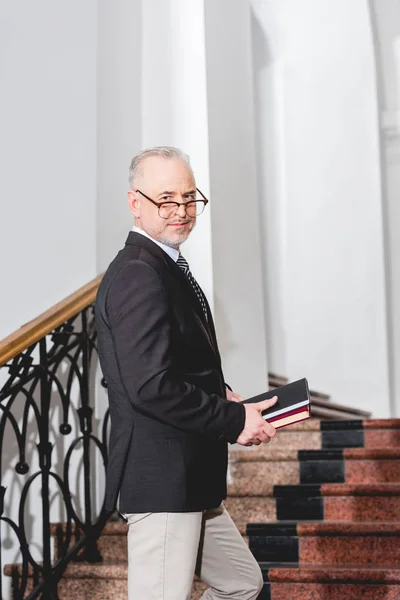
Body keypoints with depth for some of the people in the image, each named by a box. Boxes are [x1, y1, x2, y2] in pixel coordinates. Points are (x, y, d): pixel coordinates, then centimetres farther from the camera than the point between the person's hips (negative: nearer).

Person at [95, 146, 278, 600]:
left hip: (191, 480, 11)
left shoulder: (165, 268, 15)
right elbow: (151, 387, -27)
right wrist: (235, 420, -16)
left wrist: (221, 395, 6)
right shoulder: (138, 275, -19)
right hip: (162, 480, -11)